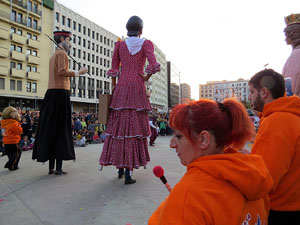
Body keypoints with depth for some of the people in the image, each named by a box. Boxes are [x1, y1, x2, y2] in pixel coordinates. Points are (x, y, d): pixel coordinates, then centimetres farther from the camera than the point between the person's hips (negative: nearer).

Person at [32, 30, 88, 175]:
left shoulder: (53, 56, 25)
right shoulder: (62, 53, -3)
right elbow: (62, 72, -17)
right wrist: (78, 73, -8)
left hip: (51, 93, 9)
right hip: (61, 92, -9)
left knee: (50, 128, 6)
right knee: (61, 128, -7)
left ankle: (51, 167, 12)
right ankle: (59, 167, -4)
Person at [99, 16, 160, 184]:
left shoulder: (119, 45, 11)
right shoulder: (146, 43, 3)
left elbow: (114, 69, 10)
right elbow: (154, 64, -14)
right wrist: (147, 77, 3)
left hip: (121, 88, 3)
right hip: (137, 89, -3)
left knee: (119, 126, 9)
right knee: (134, 126, -1)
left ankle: (120, 167, 19)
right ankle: (128, 172, -1)